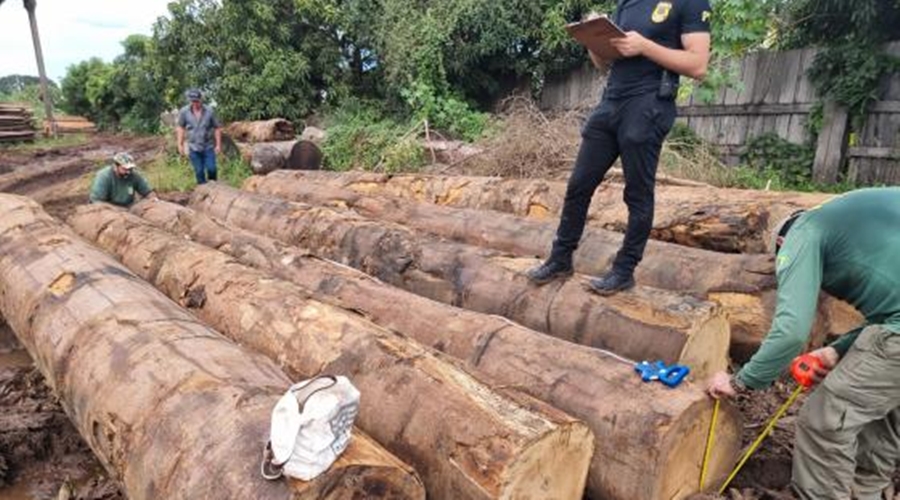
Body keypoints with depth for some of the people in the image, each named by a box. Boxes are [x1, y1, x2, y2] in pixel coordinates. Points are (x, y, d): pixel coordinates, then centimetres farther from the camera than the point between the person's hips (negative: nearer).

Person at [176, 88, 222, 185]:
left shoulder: (209, 111, -9)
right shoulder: (184, 112, -6)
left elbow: (217, 128, -2)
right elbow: (180, 128, 5)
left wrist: (218, 145, -3)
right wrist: (180, 145, 4)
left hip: (208, 147, -1)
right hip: (194, 148, 1)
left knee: (211, 169, -6)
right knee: (199, 172, 6)